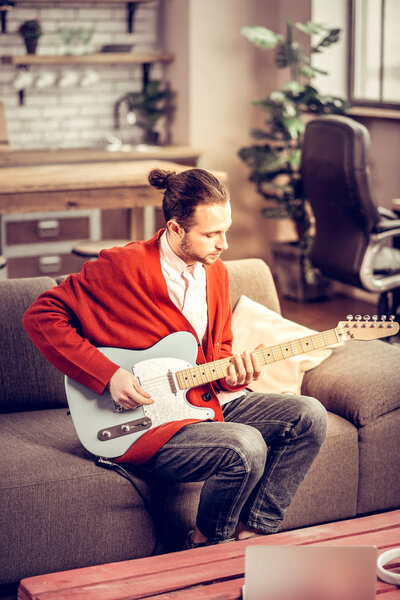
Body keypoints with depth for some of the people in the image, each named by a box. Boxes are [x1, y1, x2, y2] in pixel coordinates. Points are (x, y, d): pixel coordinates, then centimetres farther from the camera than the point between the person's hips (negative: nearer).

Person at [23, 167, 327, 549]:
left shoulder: (215, 271, 8)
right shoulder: (121, 268, -16)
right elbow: (41, 316, -15)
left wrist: (230, 373, -4)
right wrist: (108, 375, -21)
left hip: (209, 400, 8)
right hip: (145, 423, -8)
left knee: (309, 416, -5)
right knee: (246, 447, -31)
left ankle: (253, 532, 1)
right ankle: (206, 545, -2)